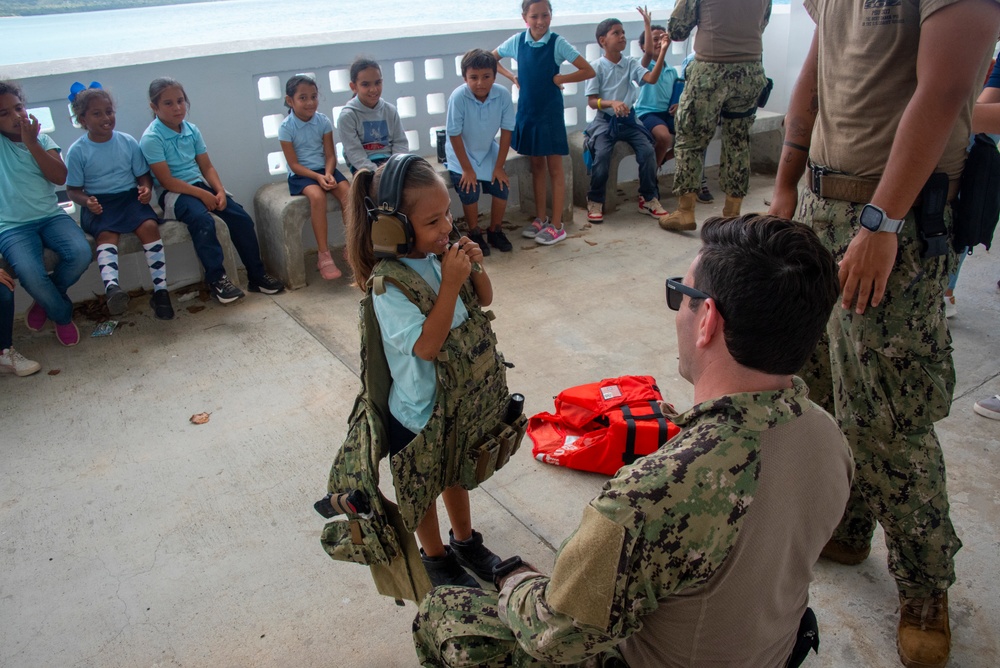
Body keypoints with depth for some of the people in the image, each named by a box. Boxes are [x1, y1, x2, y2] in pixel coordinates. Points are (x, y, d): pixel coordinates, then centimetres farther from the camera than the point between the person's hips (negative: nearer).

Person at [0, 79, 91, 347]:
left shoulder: (42, 140, 9)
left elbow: (60, 177, -6)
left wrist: (31, 143, -11)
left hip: (51, 216, 2)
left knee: (81, 253, -27)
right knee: (31, 275, -30)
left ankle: (45, 300, 5)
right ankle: (62, 315, 4)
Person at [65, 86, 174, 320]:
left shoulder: (128, 142, 7)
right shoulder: (77, 151, 1)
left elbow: (143, 174, 13)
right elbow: (73, 189, 4)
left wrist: (146, 189, -10)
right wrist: (87, 201, -18)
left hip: (129, 196, 2)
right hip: (98, 204, -1)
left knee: (149, 226, -28)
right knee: (107, 234, -32)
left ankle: (160, 290, -28)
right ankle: (111, 285, -56)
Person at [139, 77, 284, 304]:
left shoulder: (192, 130, 7)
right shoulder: (151, 138, -11)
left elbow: (207, 167, 8)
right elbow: (167, 181, -16)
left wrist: (219, 191, -10)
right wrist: (202, 194, -19)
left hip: (200, 185, 6)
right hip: (174, 194, -6)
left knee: (241, 217, -12)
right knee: (203, 221, -34)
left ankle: (257, 275, -3)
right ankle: (217, 279, -21)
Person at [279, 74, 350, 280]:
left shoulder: (323, 121, 1)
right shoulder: (286, 127, -8)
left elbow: (330, 155, 0)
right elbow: (294, 164, -9)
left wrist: (328, 173, -20)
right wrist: (318, 177, -22)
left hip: (324, 170, 4)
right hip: (301, 174, -3)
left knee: (347, 192, -24)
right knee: (317, 196, -33)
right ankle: (324, 255, -27)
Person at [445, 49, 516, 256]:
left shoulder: (503, 95, -21)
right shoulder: (458, 97, -30)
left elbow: (506, 131, -11)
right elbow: (455, 135, -22)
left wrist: (499, 166, -10)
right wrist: (467, 169, -17)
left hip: (488, 152, 3)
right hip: (462, 153, -3)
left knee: (501, 188, -7)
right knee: (469, 191, -19)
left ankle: (495, 231, 17)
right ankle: (474, 235, 5)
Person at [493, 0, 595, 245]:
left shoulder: (557, 43, -12)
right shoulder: (517, 41, -2)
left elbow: (589, 71, -13)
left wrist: (559, 79, -13)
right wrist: (511, 77, 1)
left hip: (550, 112, -4)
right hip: (527, 112, 4)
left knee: (554, 169, 2)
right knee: (536, 166, 14)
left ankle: (557, 226, 8)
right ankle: (540, 218, 26)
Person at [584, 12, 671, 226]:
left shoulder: (630, 63, 6)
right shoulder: (597, 66, -4)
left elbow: (651, 79, -10)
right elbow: (592, 101, -9)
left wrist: (662, 52, -20)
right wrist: (612, 103, -27)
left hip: (629, 119, 3)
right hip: (605, 121, -3)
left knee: (647, 150, -17)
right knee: (602, 154, -28)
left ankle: (649, 199, 0)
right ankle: (595, 202, -9)